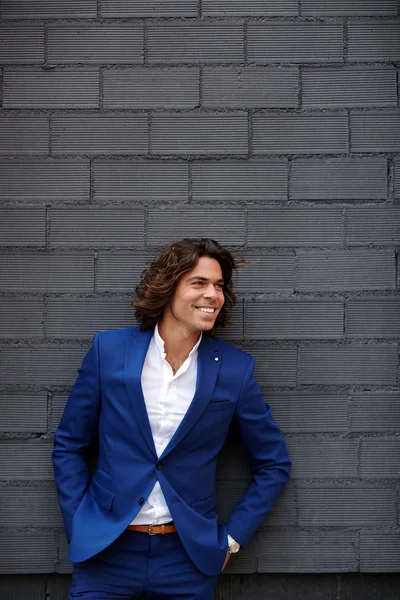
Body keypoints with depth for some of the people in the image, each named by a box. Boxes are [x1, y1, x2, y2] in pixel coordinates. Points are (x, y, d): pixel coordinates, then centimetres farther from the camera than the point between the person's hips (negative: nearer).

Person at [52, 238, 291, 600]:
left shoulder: (235, 368, -4)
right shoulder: (109, 350, -3)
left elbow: (273, 466, 5)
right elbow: (69, 445, 5)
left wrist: (232, 538, 1)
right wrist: (79, 528, -1)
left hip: (189, 557, 0)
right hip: (106, 553, 0)